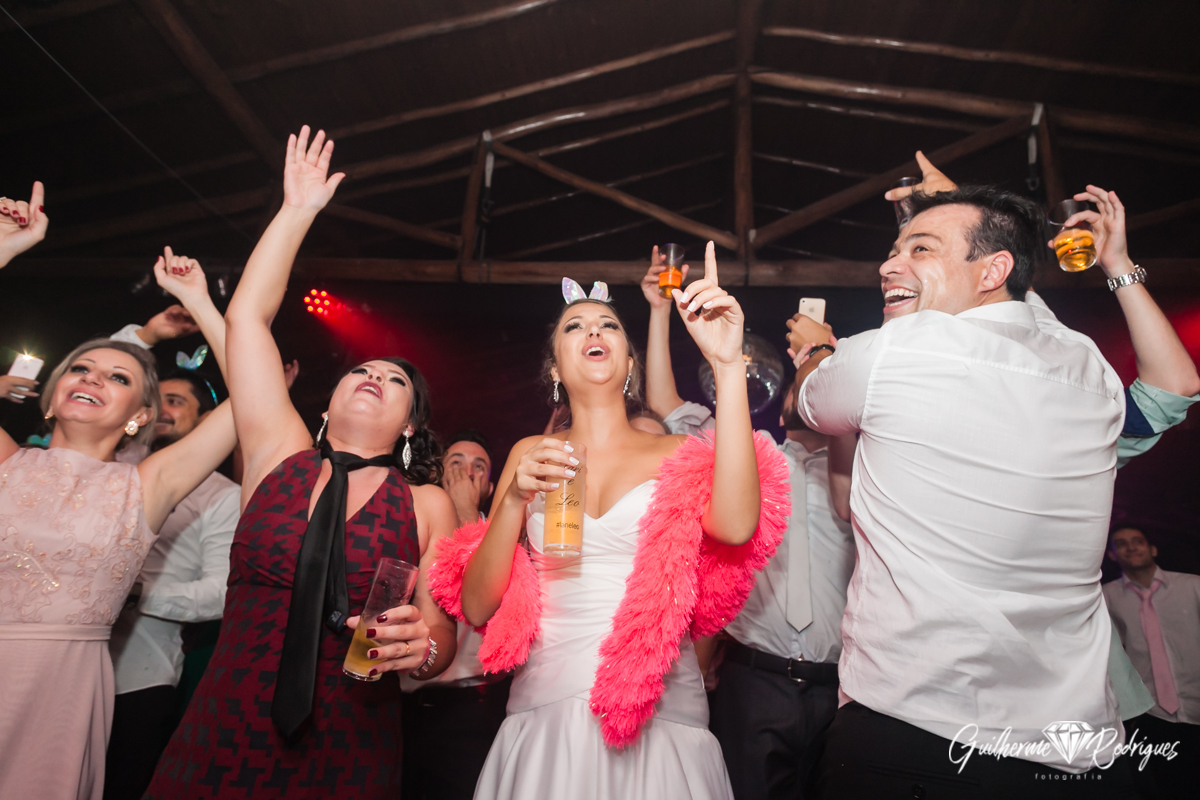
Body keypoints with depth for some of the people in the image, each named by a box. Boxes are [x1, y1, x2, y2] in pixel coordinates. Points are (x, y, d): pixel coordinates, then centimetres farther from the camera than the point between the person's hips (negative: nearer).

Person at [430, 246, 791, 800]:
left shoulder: (677, 455, 1)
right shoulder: (530, 456, 6)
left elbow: (735, 525, -21)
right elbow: (476, 608, 2)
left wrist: (727, 364, -22)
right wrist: (515, 500, -14)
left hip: (661, 718, 0)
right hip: (543, 716, 1)